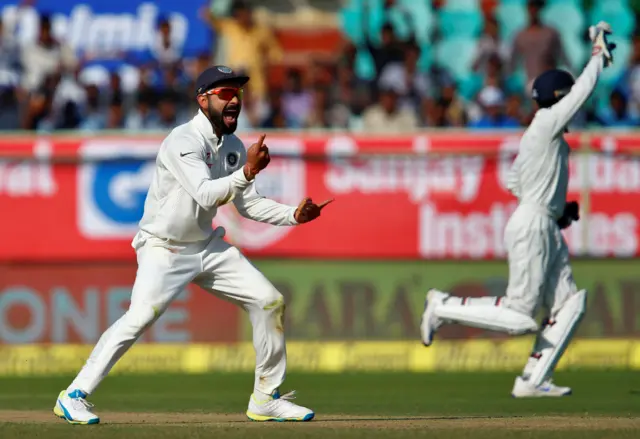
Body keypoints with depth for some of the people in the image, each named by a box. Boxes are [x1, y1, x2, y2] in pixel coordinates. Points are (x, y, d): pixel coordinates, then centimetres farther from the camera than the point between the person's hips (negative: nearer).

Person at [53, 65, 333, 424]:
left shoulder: (233, 147, 4)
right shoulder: (183, 142, -21)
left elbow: (249, 204, 9)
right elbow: (206, 194, -33)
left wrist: (294, 215, -4)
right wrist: (247, 171, -45)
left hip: (208, 247, 8)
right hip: (164, 250, -8)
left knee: (269, 301, 2)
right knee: (141, 316, -26)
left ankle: (267, 398, 14)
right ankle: (75, 395, -18)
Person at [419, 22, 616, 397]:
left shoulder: (538, 134, 15)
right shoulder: (547, 124, -12)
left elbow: (514, 182, 23)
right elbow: (584, 89, -13)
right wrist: (600, 53, -2)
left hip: (549, 229, 10)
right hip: (532, 226, -10)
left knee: (570, 304, 3)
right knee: (520, 314, -9)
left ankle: (533, 381, 3)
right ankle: (443, 307, 5)